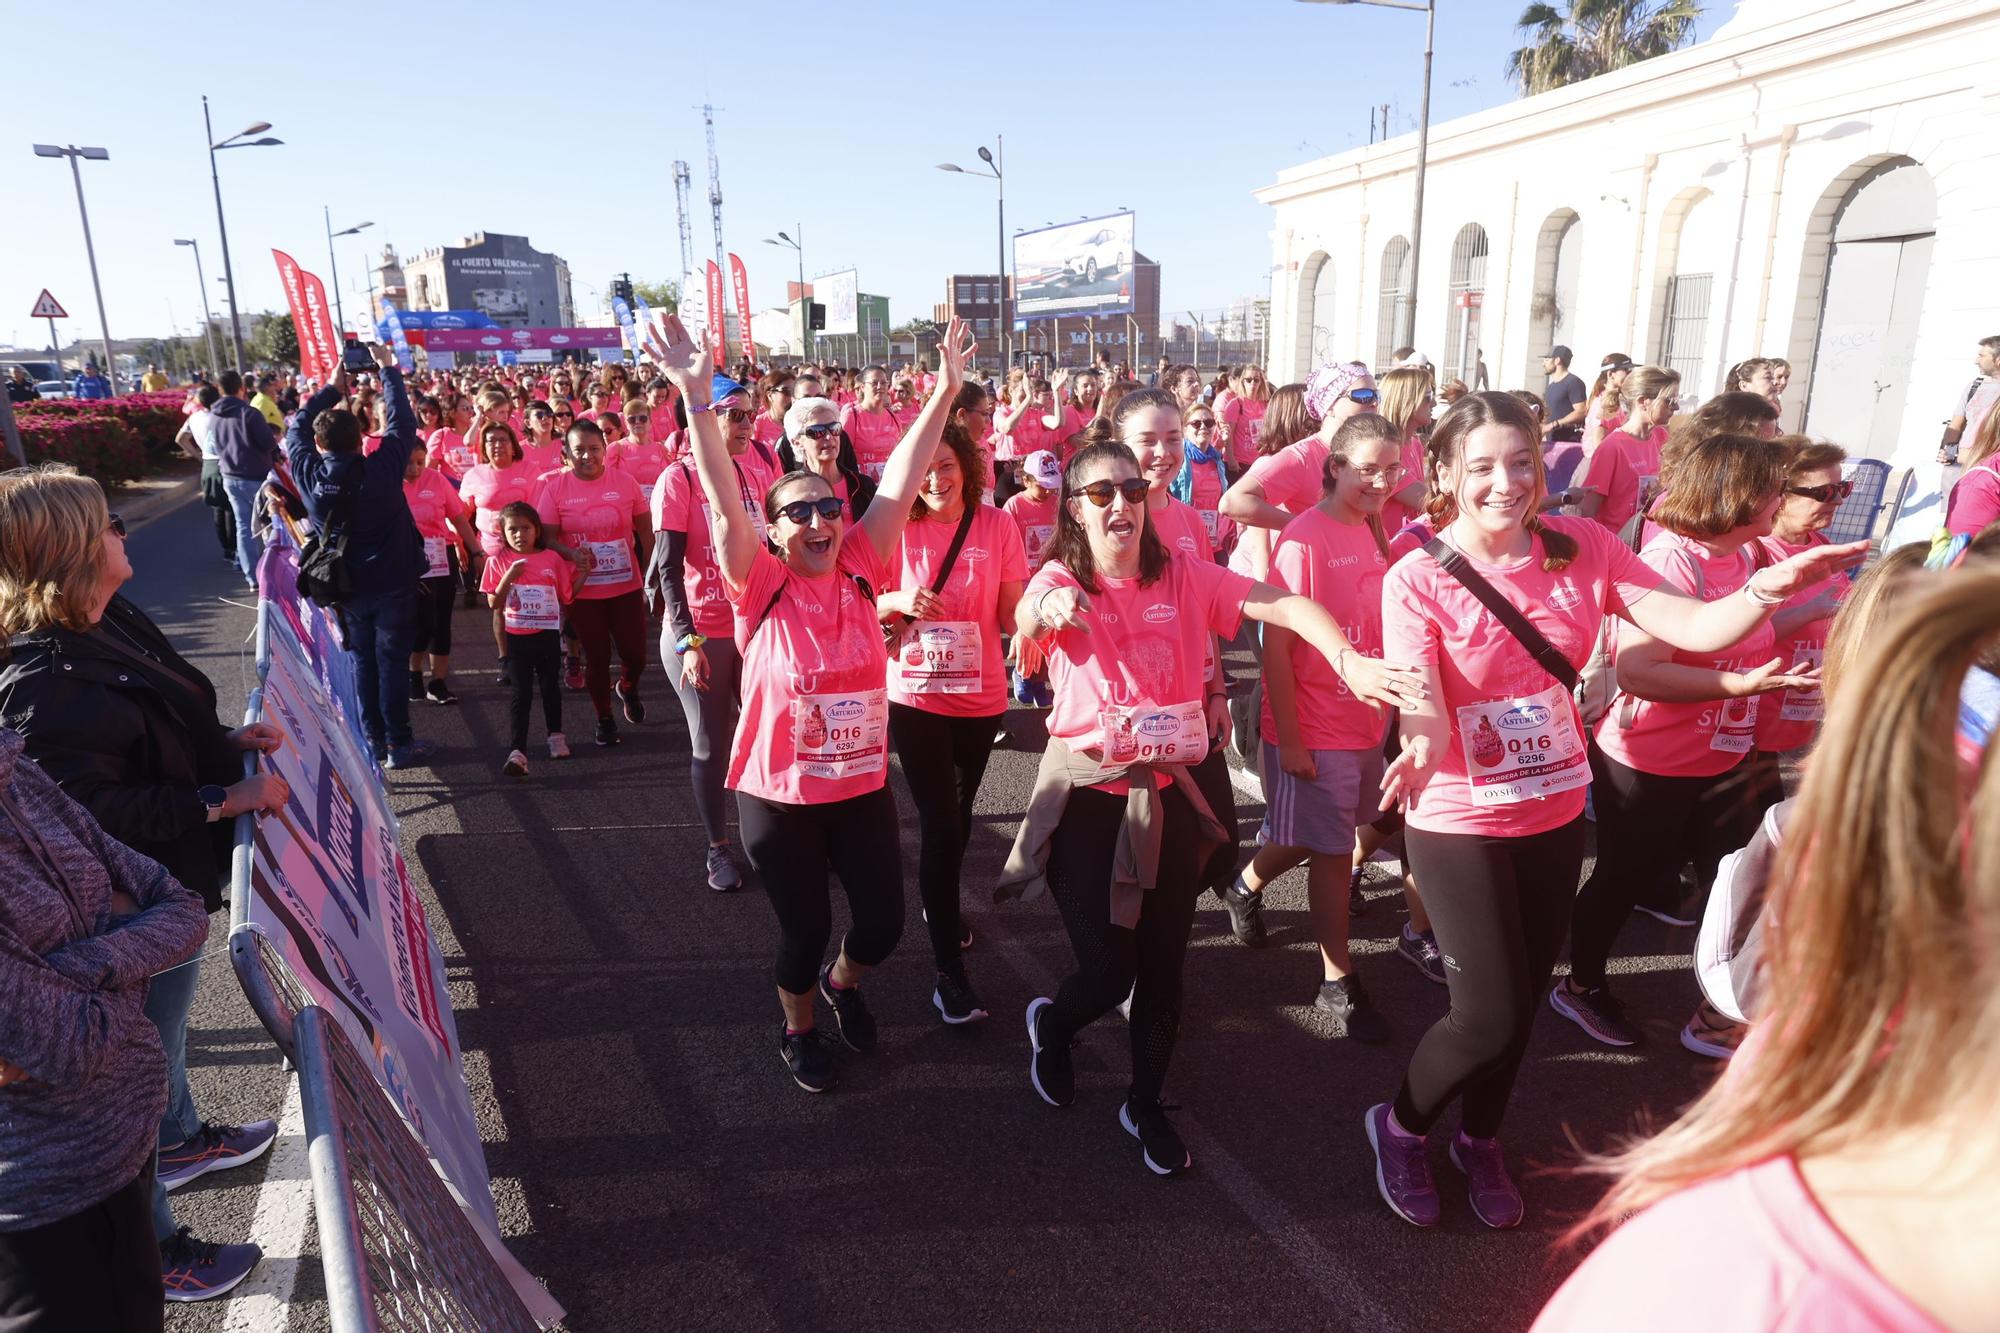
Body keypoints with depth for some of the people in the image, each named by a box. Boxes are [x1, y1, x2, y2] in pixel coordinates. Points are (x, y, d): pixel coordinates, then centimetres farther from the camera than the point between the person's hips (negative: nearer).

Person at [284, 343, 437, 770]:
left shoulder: (309, 474, -10)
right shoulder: (382, 469, -17)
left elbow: (296, 428, 8)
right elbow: (403, 422, -6)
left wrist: (331, 388, 15)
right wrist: (388, 368, 4)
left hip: (344, 587, 3)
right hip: (392, 584, -3)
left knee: (362, 661, 14)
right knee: (392, 661, 3)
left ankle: (373, 742, 20)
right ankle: (399, 745, 8)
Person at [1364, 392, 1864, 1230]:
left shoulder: (1582, 547, -5)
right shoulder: (1416, 580, -17)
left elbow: (1691, 628, -11)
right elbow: (1420, 706, -25)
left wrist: (1766, 590, -30)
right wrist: (1423, 742, -48)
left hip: (1555, 816, 5)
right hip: (1458, 825, -4)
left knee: (1523, 1003, 18)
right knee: (1489, 1017, -6)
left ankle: (1481, 1139, 45)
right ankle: (1400, 1126, 25)